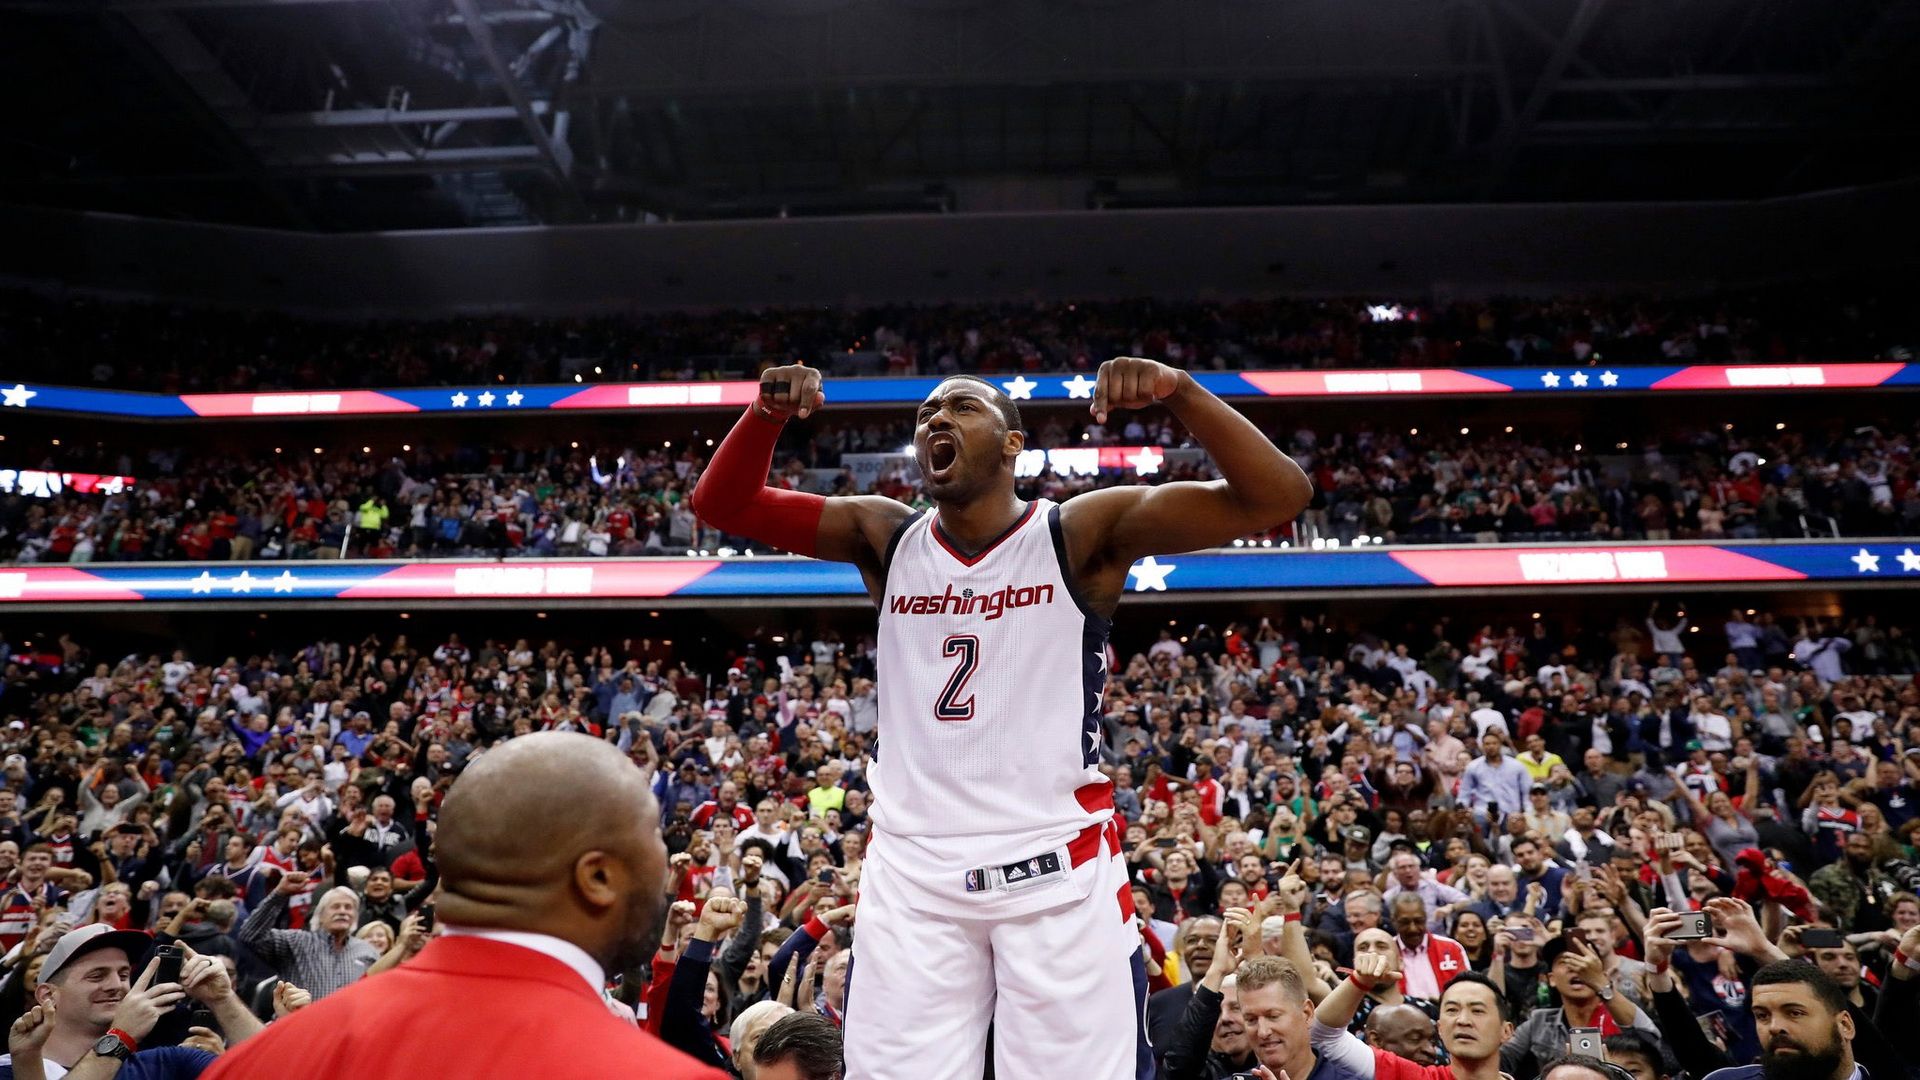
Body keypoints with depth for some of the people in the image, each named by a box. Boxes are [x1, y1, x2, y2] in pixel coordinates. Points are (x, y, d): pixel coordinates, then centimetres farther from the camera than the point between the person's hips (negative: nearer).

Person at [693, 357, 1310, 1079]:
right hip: (913, 870, 3)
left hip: (1058, 866, -2)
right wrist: (766, 415, -13)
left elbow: (1277, 498, -13)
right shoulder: (885, 537, 5)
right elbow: (722, 505, 5)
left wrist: (1179, 390, -27)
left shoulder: (1080, 534, -5)